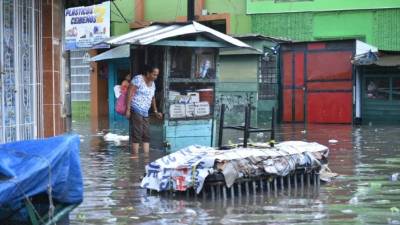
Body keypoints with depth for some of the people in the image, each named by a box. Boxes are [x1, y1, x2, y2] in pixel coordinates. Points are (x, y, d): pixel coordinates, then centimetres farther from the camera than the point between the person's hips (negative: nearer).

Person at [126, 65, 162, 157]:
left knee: (146, 135, 3)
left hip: (145, 112, 8)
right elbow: (130, 94, -12)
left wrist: (155, 111, 24)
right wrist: (128, 109, -18)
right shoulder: (138, 79, -7)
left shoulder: (152, 83, 17)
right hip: (136, 110, -8)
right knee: (137, 133, -11)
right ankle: (135, 156, -10)